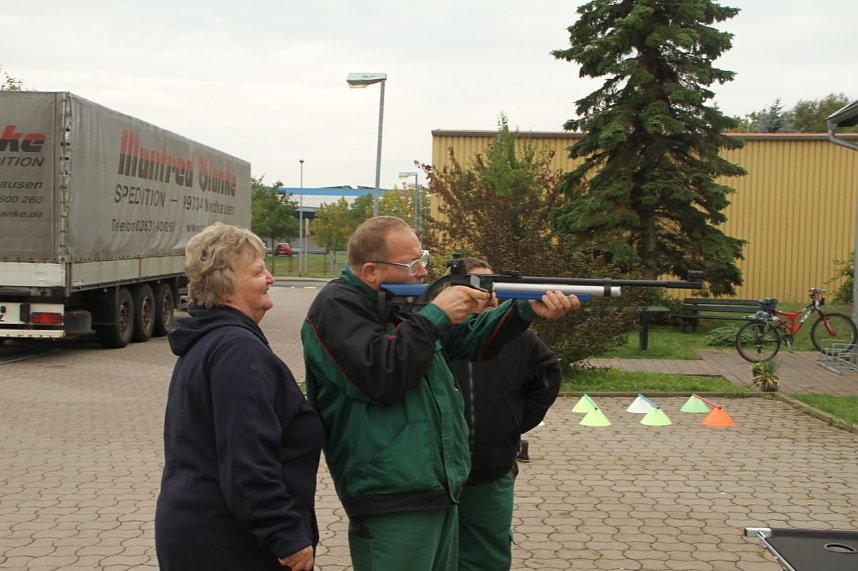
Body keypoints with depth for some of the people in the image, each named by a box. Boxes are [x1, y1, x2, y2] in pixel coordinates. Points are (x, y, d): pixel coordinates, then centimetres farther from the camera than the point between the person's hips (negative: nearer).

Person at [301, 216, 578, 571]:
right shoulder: (337, 307, -13)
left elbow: (468, 339, 18)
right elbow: (381, 377, -26)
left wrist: (527, 309, 3)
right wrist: (436, 314, -19)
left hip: (440, 486, 9)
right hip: (391, 498, -9)